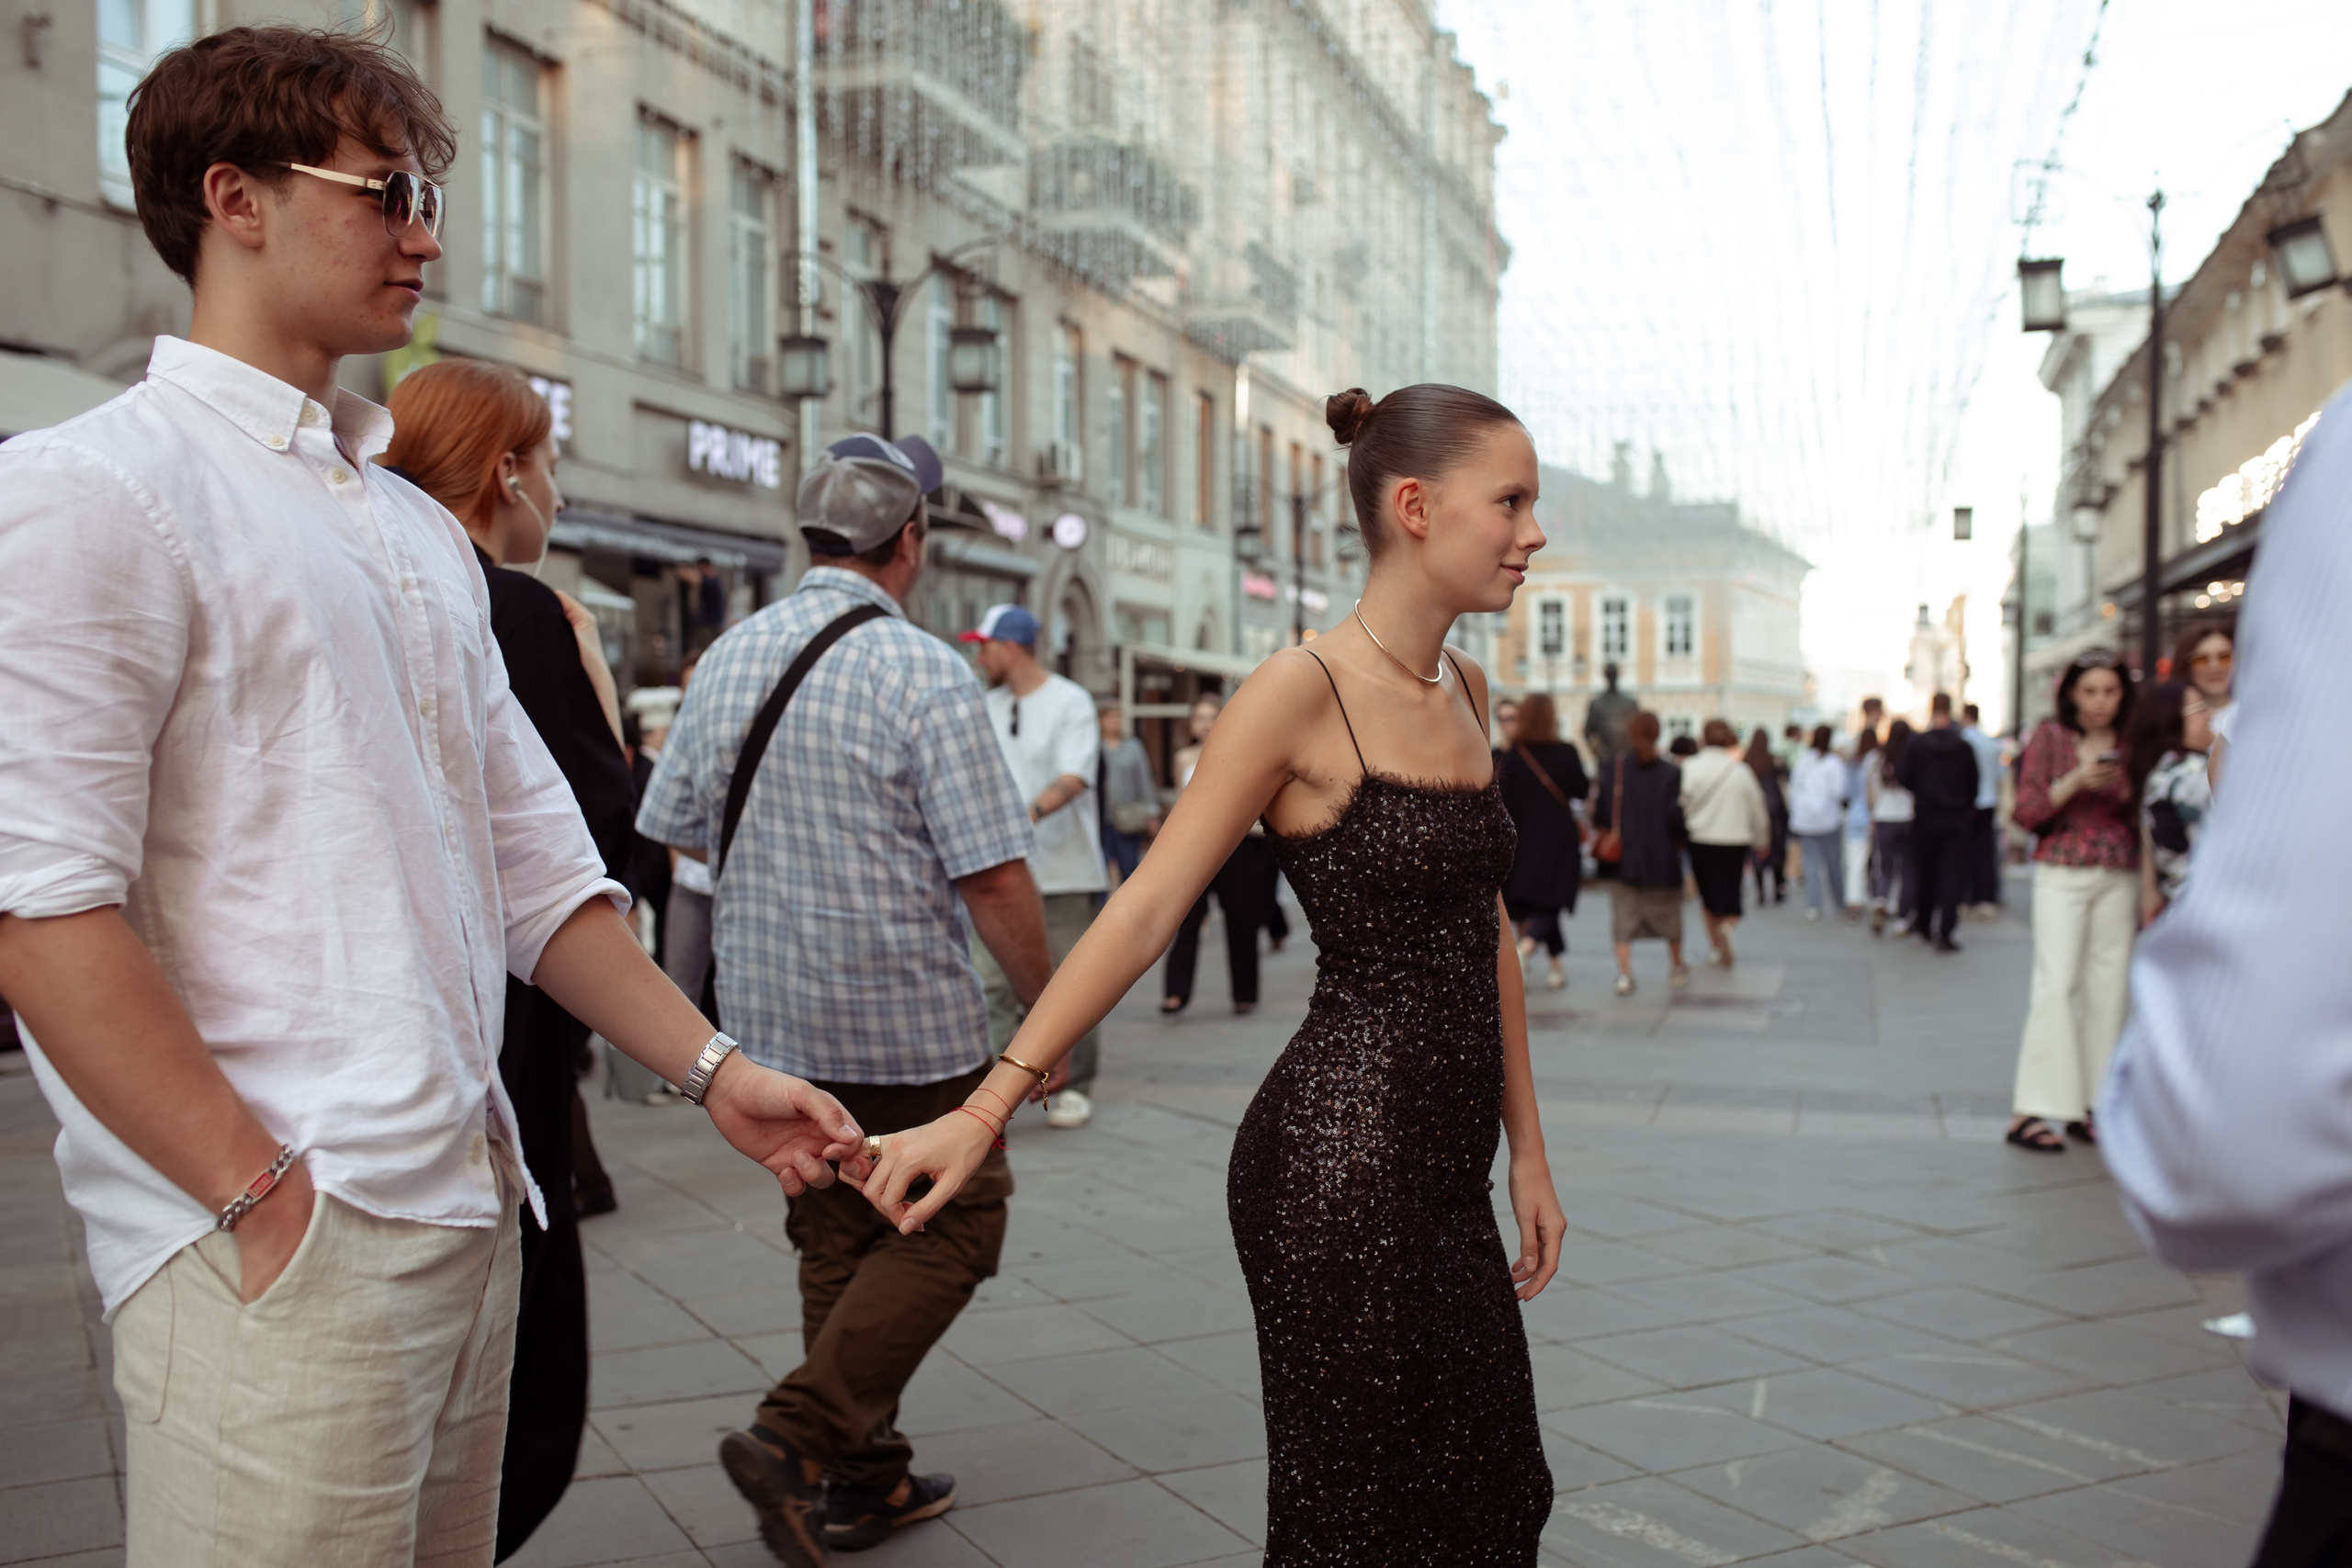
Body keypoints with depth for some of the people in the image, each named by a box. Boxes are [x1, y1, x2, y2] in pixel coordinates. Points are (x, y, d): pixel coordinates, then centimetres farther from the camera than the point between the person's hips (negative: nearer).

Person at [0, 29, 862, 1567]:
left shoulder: (422, 531, 17)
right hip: (282, 1249, -7)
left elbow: (533, 861, 17)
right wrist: (263, 1196, -15)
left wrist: (712, 1067, 10)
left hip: (471, 1210, 7)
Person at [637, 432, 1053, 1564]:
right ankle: (795, 1438, -2)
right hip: (910, 1021, -7)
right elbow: (992, 875, -19)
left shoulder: (728, 657, 3)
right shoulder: (924, 673, -17)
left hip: (772, 1016, 7)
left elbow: (675, 829, 10)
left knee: (835, 1238, 17)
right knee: (949, 1228, 8)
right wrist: (1048, 1008, -7)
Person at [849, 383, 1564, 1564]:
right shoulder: (1301, 691, -13)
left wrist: (1525, 1150, 16)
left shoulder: (1463, 689, 12)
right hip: (1340, 1164, -8)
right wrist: (984, 1109, -20)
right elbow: (1143, 911, -16)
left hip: (1444, 1175, 8)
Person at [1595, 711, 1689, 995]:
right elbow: (1676, 815, -13)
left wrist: (1602, 834, 14)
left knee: (1623, 917, 4)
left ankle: (1624, 972, -7)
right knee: (1668, 913, 17)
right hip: (1661, 857, -1)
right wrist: (1681, 838, 6)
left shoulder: (1614, 767, -6)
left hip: (1622, 857, 1)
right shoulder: (1671, 773, -11)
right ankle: (1676, 967, 32)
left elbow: (1601, 807, -3)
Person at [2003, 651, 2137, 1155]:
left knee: (2106, 989, 3)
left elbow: (2144, 820, 13)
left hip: (2119, 878, 4)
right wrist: (2077, 781, -17)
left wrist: (2126, 789, -7)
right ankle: (2030, 1112, -12)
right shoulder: (2051, 737, 1)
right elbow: (2026, 812, -4)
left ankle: (2085, 1105, 10)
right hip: (2062, 873, -4)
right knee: (2055, 985, -12)